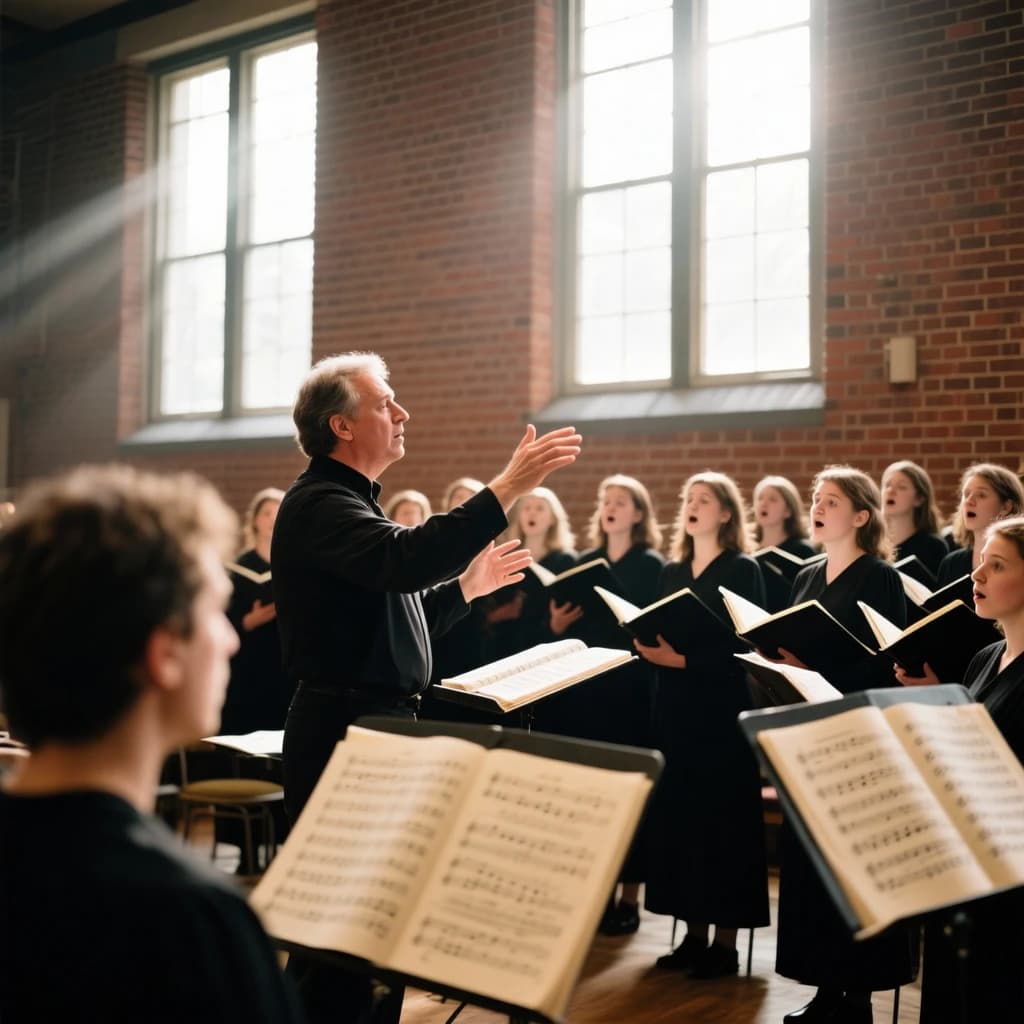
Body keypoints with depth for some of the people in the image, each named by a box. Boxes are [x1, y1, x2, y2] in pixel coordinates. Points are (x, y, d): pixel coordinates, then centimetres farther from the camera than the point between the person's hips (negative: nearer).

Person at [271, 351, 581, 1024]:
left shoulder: (350, 501, 18)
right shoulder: (319, 503, -15)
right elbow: (405, 560, -35)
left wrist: (466, 587, 17)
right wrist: (509, 486, -36)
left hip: (379, 726, 10)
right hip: (342, 729, -10)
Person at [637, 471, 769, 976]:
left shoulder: (743, 570, -4)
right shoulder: (671, 570, 14)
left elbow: (748, 646, -13)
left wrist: (686, 659, -21)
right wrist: (649, 648, -5)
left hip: (722, 708, -6)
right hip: (674, 706, 6)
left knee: (722, 817, -2)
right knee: (677, 814, 6)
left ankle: (725, 942, 6)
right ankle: (694, 933, 16)